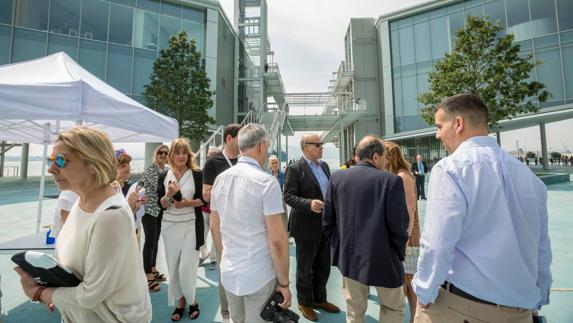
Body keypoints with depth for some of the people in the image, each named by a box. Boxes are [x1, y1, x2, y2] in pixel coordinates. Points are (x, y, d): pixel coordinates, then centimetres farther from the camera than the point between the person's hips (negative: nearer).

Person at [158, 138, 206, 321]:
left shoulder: (197, 174, -5)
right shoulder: (164, 176, 3)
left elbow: (204, 199, -3)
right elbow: (162, 205, 1)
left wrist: (187, 203, -18)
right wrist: (169, 194, -18)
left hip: (191, 225, -3)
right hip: (170, 226, 4)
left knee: (186, 267, -1)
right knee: (173, 267, 11)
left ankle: (192, 301, 25)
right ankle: (180, 301, 32)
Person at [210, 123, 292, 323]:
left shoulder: (220, 179, 0)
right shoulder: (266, 181, -19)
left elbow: (215, 228, 9)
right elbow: (277, 239, -19)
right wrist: (284, 283, -7)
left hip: (228, 273, 6)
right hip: (260, 276, -6)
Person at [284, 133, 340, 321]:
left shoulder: (324, 166, 8)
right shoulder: (295, 168, -14)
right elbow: (289, 196, -18)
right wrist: (309, 204, -31)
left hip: (325, 225, 7)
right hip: (306, 227, -7)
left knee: (323, 266, 21)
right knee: (305, 268, 13)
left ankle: (319, 298, 43)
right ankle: (304, 303, 36)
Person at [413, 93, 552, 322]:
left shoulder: (449, 168, -18)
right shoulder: (528, 174, 4)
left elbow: (437, 245, -21)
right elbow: (542, 249, 12)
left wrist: (425, 293, -6)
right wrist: (538, 299, 24)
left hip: (460, 304, -5)